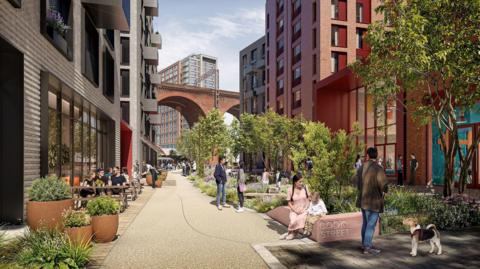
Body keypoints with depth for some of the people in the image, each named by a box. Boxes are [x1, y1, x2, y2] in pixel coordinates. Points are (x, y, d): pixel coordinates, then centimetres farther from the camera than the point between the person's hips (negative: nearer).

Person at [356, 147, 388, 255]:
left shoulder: (362, 167, 3)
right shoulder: (378, 169, -17)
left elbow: (358, 182, 9)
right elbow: (383, 185, -16)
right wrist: (384, 190, 6)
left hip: (363, 199, 7)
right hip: (373, 200, -7)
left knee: (365, 223, 19)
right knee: (371, 225, 0)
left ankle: (365, 243, 30)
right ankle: (367, 247, 3)